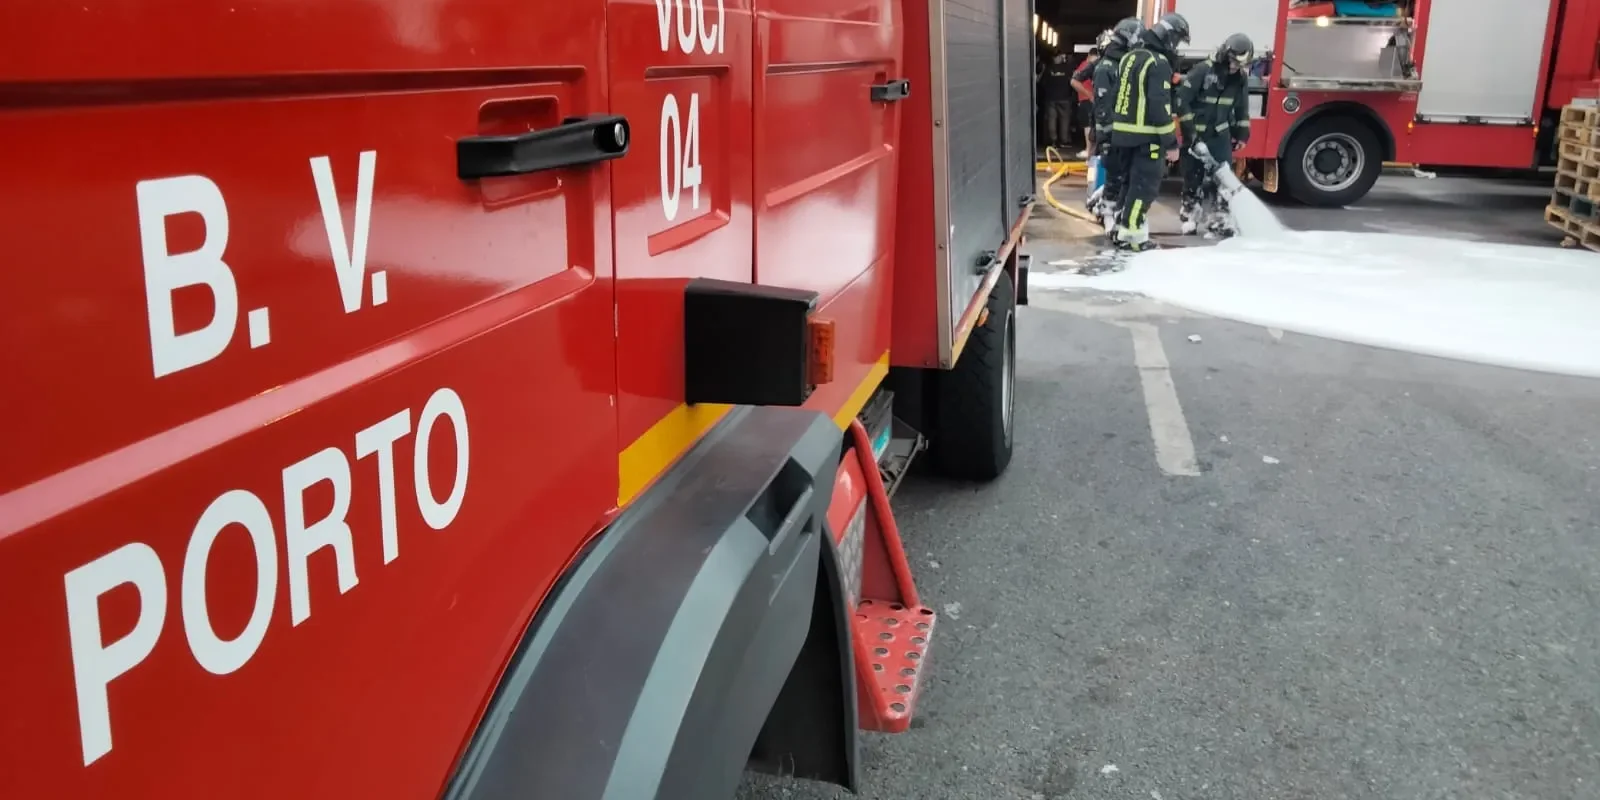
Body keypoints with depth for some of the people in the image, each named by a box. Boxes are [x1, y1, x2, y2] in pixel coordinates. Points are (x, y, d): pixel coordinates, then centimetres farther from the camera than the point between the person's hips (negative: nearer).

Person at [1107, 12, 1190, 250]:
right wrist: (1171, 143, -16)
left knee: (1130, 182, 18)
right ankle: (1131, 235, -3)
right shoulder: (1159, 63, -15)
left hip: (1122, 134, 9)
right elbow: (1160, 108, -20)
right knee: (1144, 185, -3)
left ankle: (1122, 229, 23)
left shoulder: (1129, 57, 13)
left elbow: (1118, 97, 18)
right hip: (1146, 137, -9)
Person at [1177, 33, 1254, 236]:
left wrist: (1242, 133, 13)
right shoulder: (1203, 70, -17)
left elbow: (1242, 107, 13)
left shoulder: (1241, 78, 0)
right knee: (1193, 177, 4)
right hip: (1196, 133, -4)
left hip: (1220, 135, 4)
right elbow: (1182, 99, -18)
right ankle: (1188, 219, 16)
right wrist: (1188, 129, -20)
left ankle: (1218, 220, 4)